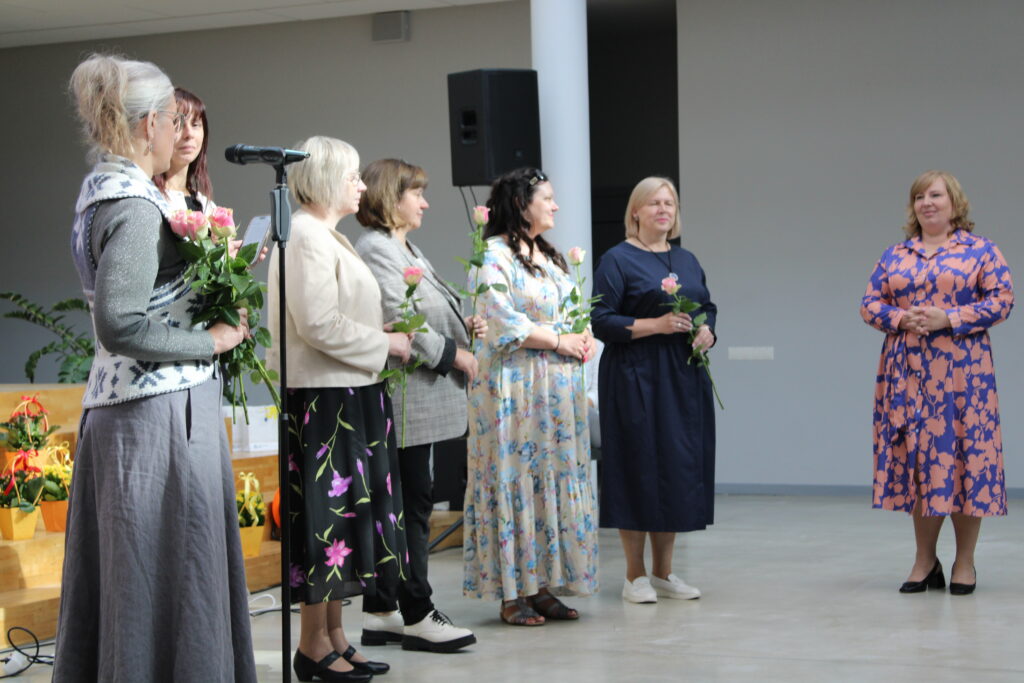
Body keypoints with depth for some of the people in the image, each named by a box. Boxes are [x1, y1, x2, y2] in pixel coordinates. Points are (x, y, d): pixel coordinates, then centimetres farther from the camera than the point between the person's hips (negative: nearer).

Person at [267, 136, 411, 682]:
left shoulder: (326, 236, 19)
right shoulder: (306, 237, -14)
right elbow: (318, 324, -22)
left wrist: (378, 335, 11)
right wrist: (384, 343, -12)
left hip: (347, 395, 11)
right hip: (323, 397, -11)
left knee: (344, 512, 12)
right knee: (326, 513, -5)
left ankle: (334, 636, 20)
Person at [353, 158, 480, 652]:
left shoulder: (405, 248, 20)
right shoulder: (376, 249, -11)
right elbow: (399, 322, -19)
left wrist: (464, 327, 8)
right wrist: (453, 354, -12)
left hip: (423, 400, 10)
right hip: (407, 397, -10)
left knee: (407, 505, 11)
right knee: (413, 504, -5)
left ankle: (383, 615, 16)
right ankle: (417, 615, 2)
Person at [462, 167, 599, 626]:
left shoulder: (549, 256, 19)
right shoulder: (493, 256, -9)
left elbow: (570, 313, 23)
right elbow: (502, 322, -18)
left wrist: (583, 337, 2)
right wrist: (559, 340, -14)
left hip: (557, 387, 8)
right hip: (514, 385, -8)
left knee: (555, 480, 7)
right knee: (516, 479, -5)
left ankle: (542, 586, 13)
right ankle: (512, 594, 0)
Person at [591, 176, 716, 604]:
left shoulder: (687, 260, 16)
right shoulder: (617, 260, -4)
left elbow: (708, 308, 22)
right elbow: (600, 320, -10)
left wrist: (706, 332, -1)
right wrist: (657, 324, -18)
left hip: (684, 378, 6)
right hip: (635, 379, -6)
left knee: (680, 469, 7)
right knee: (639, 468, -3)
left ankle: (663, 573, 18)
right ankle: (635, 577, 6)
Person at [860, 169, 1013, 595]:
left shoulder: (981, 251, 3)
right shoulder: (894, 257, 13)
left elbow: (1002, 299, -5)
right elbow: (870, 304, 11)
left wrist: (949, 318, -15)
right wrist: (901, 319, -9)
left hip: (961, 371, -3)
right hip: (908, 373, 4)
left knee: (962, 454, -3)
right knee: (916, 457, 4)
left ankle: (965, 562, 7)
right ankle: (925, 561, 14)